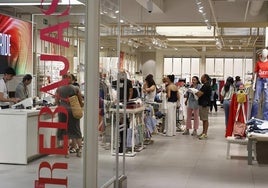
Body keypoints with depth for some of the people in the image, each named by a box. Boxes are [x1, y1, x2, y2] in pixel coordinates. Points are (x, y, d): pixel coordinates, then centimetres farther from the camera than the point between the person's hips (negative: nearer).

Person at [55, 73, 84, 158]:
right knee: (76, 129, 11)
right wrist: (80, 107, 24)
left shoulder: (59, 89, -3)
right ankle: (79, 148, 14)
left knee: (64, 130, 7)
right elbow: (80, 101, 4)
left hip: (63, 111, 0)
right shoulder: (76, 89, -3)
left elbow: (56, 101, 6)